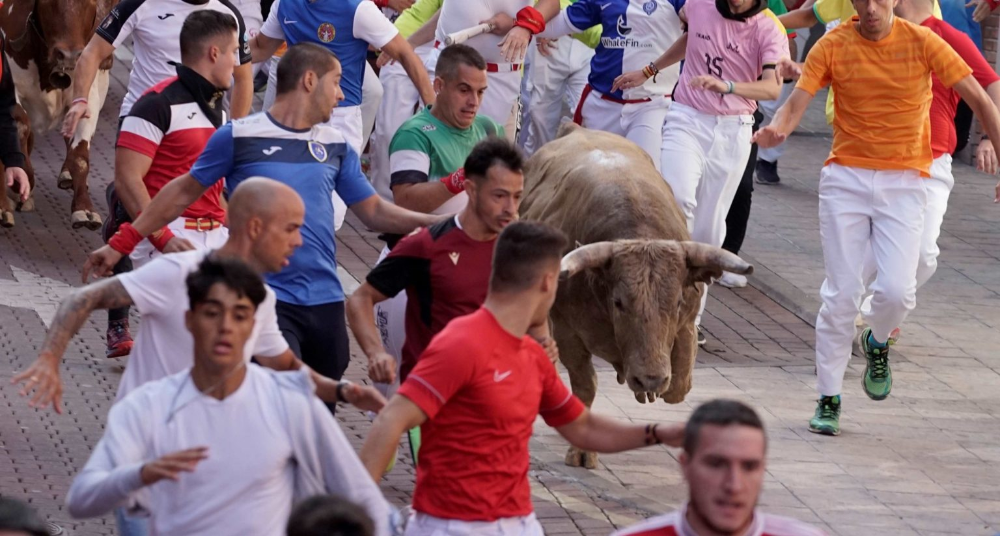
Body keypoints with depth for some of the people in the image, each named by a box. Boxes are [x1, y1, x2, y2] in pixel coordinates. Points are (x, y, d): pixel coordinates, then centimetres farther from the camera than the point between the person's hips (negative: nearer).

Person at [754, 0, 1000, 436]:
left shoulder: (921, 42, -6)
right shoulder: (833, 46, -4)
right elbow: (797, 102, -10)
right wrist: (776, 130, -34)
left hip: (904, 181, -1)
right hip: (846, 176, 1)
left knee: (896, 290, -15)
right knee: (841, 294, -2)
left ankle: (877, 343, 20)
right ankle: (829, 399, 12)